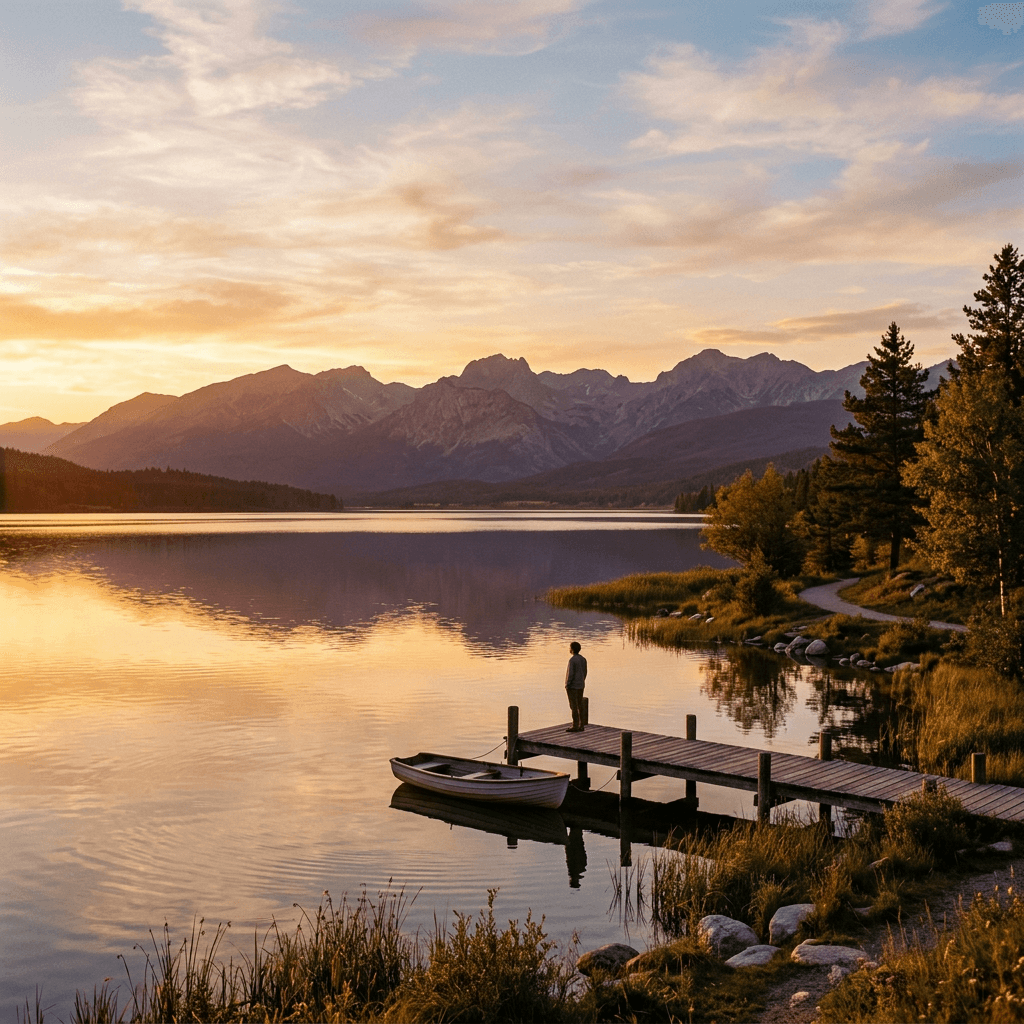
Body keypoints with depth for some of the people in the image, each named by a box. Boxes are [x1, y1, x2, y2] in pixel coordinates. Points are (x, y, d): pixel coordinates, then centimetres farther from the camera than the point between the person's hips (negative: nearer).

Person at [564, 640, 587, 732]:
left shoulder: (572, 660, -18)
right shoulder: (583, 659, 7)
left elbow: (570, 674, -20)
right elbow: (584, 672, 12)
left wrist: (567, 686, -14)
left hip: (572, 686, -8)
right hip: (580, 686, 8)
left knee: (573, 706, -4)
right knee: (580, 705, 10)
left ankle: (575, 726, -2)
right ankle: (581, 726, 12)